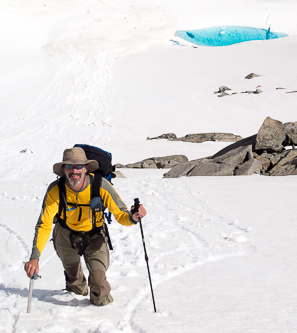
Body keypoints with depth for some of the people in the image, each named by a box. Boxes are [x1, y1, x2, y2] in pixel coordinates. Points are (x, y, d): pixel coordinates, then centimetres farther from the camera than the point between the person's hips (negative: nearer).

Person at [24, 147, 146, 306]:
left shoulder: (101, 186, -31)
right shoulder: (55, 190, -30)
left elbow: (120, 215, -26)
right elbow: (44, 224, -30)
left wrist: (133, 217, -52)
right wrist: (34, 257, -42)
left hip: (94, 235, -1)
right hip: (66, 233, 1)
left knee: (98, 280, -14)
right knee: (72, 272, 24)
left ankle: (101, 299, 22)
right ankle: (77, 288, 61)